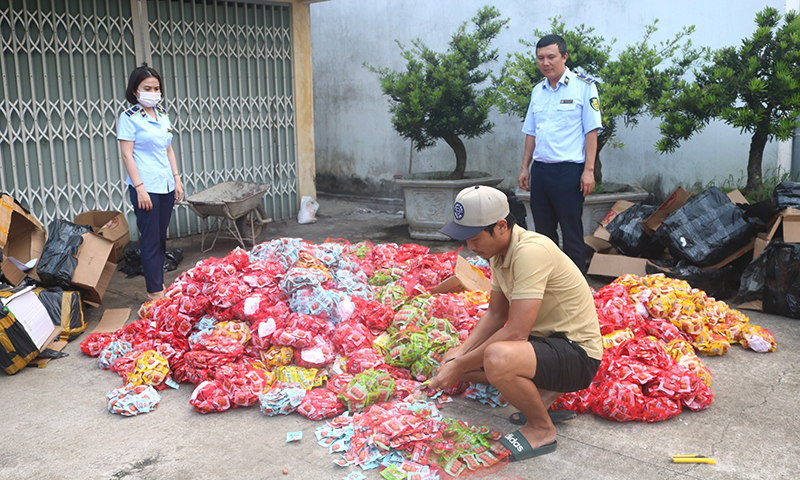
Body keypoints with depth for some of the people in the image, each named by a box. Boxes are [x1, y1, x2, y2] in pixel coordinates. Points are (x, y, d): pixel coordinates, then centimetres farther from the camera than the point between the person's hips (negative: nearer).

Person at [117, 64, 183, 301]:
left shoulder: (163, 115, 13)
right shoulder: (129, 117, -6)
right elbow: (127, 155, -10)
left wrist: (177, 179, 13)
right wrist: (139, 188, -16)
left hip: (166, 185, 7)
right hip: (146, 187, -6)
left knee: (161, 237, 12)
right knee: (150, 240, -3)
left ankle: (159, 284, 22)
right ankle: (154, 292, 5)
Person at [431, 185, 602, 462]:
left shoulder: (531, 251, -28)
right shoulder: (498, 251, 2)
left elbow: (516, 332, -30)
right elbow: (495, 314, 9)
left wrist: (460, 366, -23)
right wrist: (458, 355, -5)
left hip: (577, 353, -9)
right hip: (542, 340, 10)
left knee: (497, 358, -38)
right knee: (453, 360, 4)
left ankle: (542, 429, -10)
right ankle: (542, 392, 7)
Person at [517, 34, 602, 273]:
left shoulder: (584, 86, -3)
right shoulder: (538, 90, 14)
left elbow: (591, 131, -7)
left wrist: (588, 170, -13)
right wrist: (525, 168, 13)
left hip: (569, 170, -6)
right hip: (540, 170, 6)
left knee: (572, 234, -1)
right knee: (543, 231, 12)